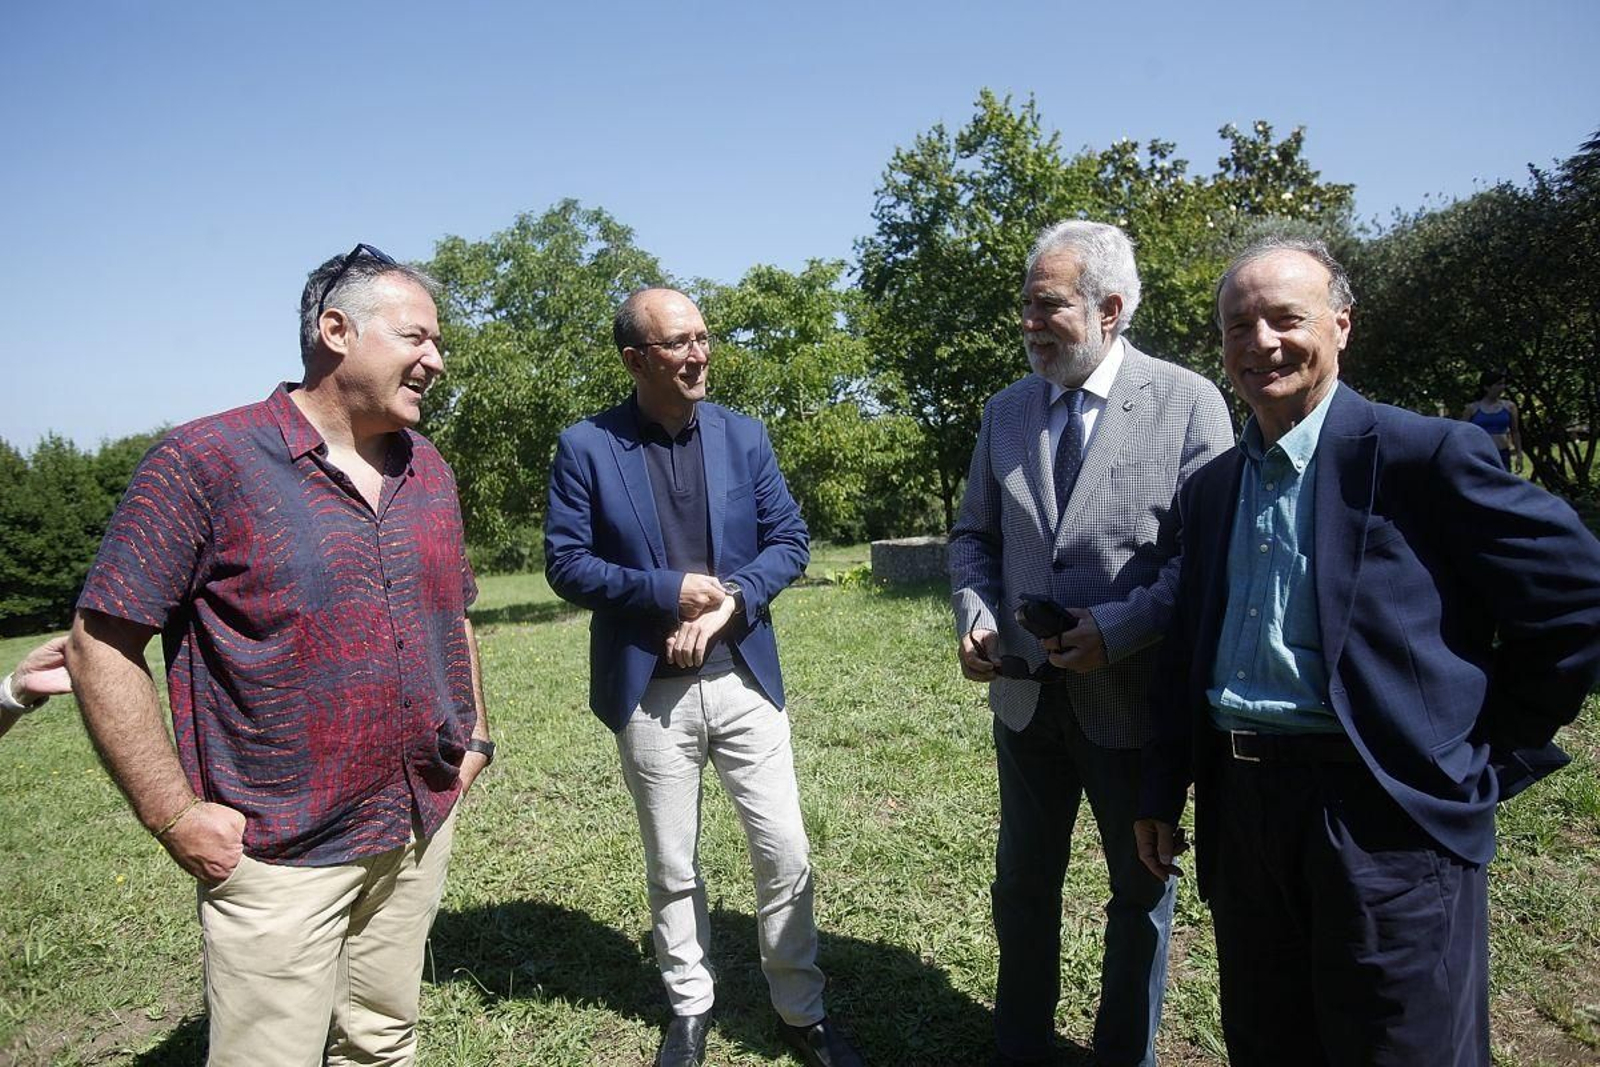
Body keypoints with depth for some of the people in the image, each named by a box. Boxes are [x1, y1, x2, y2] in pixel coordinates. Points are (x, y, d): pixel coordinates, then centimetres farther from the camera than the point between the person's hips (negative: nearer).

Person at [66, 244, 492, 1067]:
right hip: (280, 857, -5)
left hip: (422, 832, 5)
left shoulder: (429, 472, 6)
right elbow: (101, 645, -12)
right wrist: (175, 817, -13)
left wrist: (474, 738, 9)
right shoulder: (205, 461, -12)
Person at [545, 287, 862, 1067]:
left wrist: (727, 602, -13)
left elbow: (790, 541, 2)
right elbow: (566, 563, -6)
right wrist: (669, 591, -16)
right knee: (672, 870, 14)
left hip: (743, 678, 2)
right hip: (649, 691, -1)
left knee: (785, 855, 7)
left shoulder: (744, 436, 4)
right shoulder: (586, 447, -4)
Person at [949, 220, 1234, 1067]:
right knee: (1022, 884, 18)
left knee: (1141, 890, 16)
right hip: (1027, 691, 4)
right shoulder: (1005, 410, 5)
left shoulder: (1187, 402, -9)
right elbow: (974, 536, 11)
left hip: (1134, 695, -4)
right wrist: (974, 614, -6)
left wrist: (1120, 627, -22)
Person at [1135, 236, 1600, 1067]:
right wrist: (1162, 794, 11)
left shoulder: (1424, 455, -9)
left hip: (1389, 815, -5)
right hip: (1242, 812, 6)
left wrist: (1488, 757, -3)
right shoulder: (1208, 490, 9)